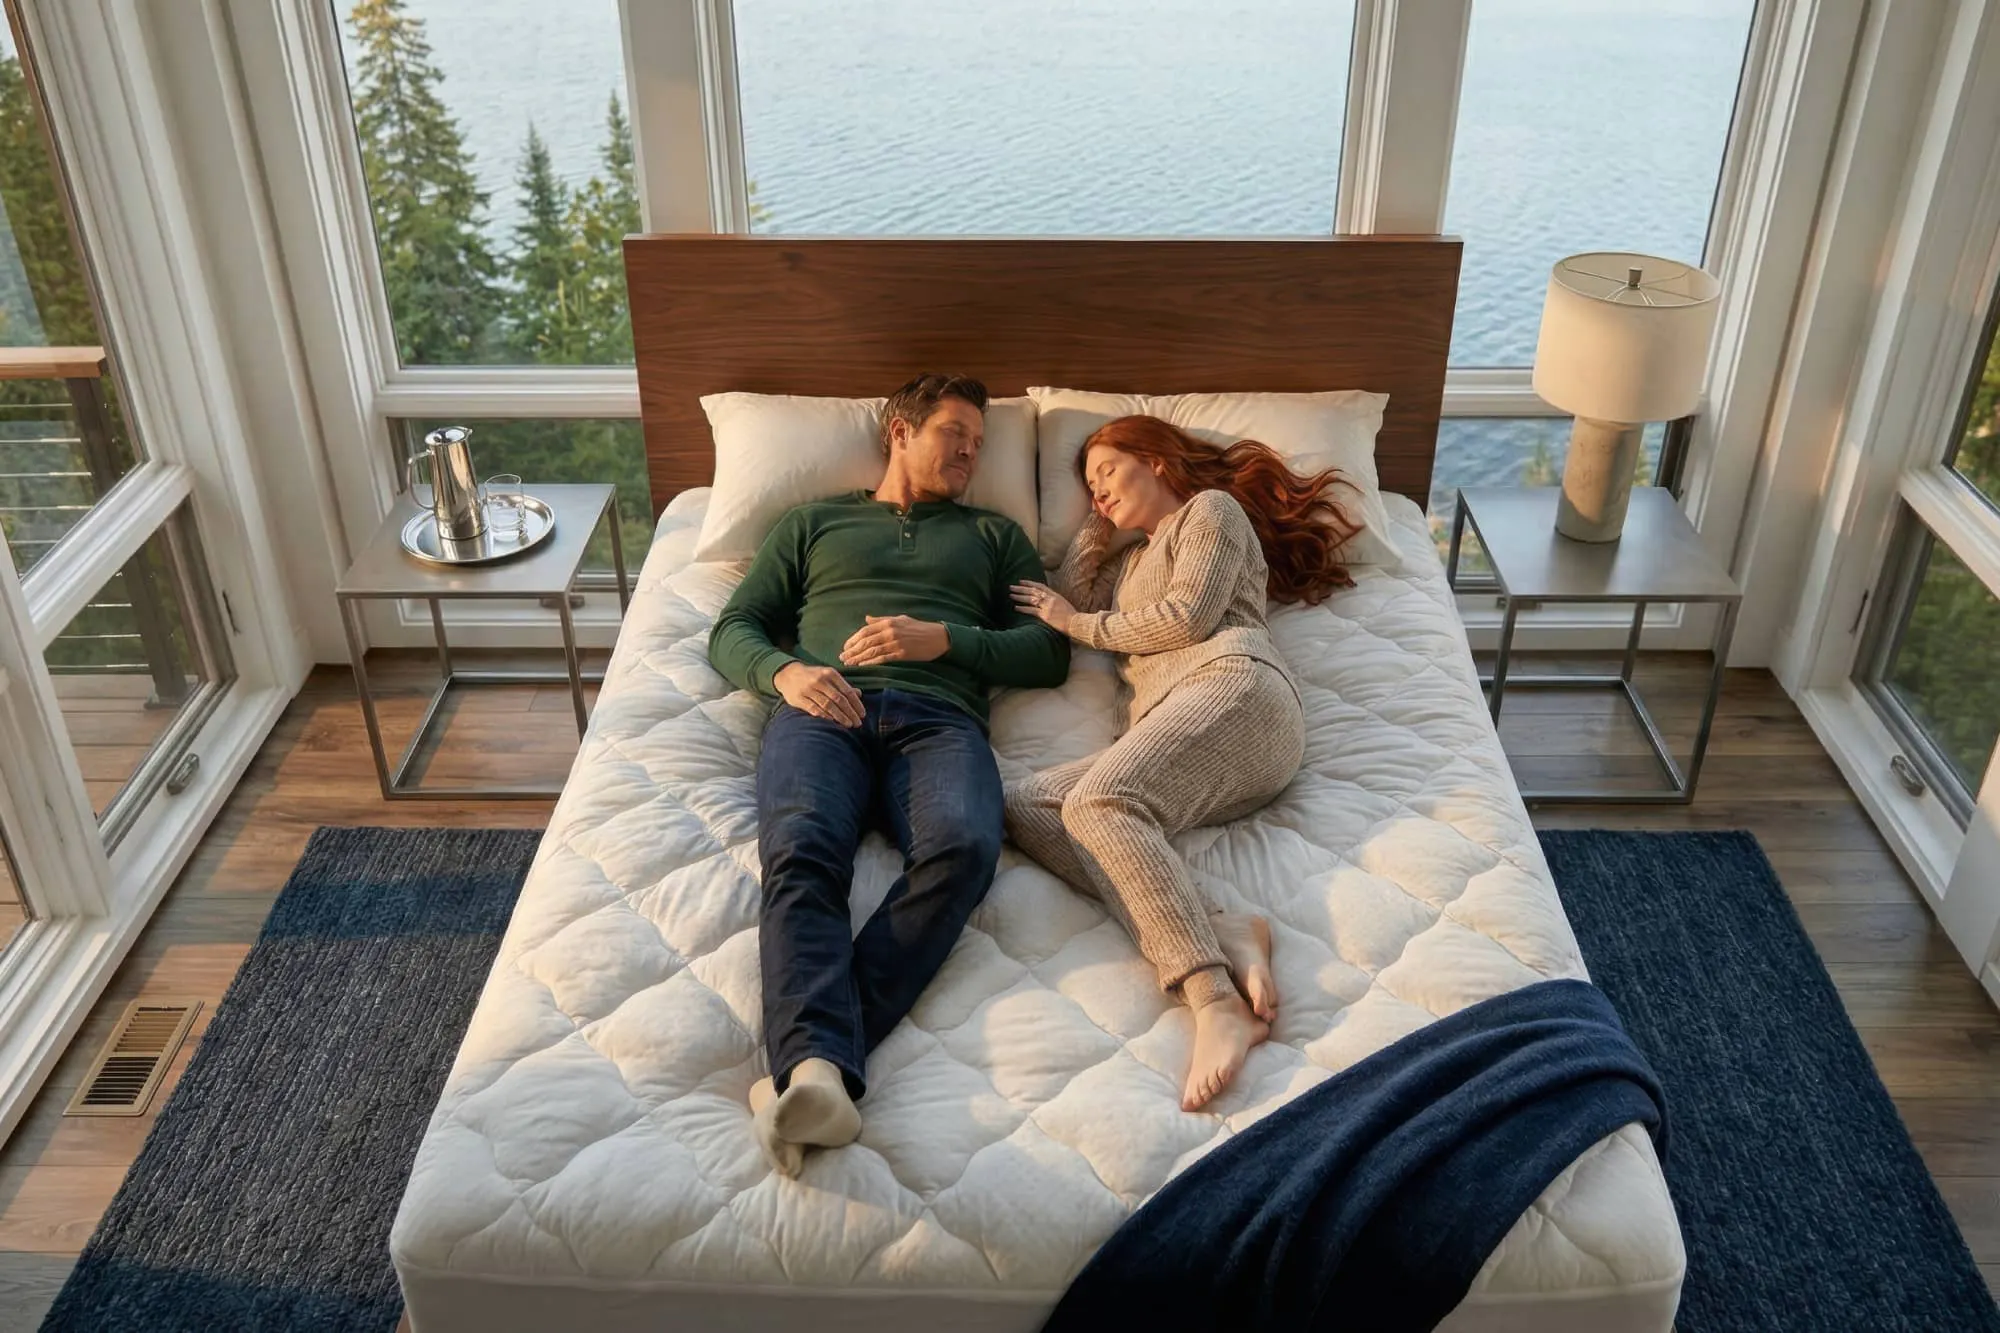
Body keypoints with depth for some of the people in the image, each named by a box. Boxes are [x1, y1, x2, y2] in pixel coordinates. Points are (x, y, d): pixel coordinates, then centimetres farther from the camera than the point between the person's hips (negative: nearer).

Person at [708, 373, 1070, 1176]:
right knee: (800, 851, -35)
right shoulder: (813, 523, 31)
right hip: (820, 710, 0)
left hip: (939, 716, 0)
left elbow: (1049, 655, 18)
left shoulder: (995, 536, 32)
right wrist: (783, 672, -3)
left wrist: (944, 639, 1)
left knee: (962, 846, -36)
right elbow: (734, 629, 21)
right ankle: (820, 1072, -52)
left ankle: (808, 1061, -46)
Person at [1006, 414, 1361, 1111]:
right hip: (1164, 727, 7)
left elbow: (1189, 615, 2)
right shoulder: (1132, 562, 42)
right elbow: (1065, 602, 26)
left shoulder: (1212, 507, 19)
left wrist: (1083, 624, 14)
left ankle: (1218, 1004, -49)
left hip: (1233, 685, -7)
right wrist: (1096, 527, 35)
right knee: (1023, 805, -19)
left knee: (1097, 801, -33)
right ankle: (1222, 934, -38)